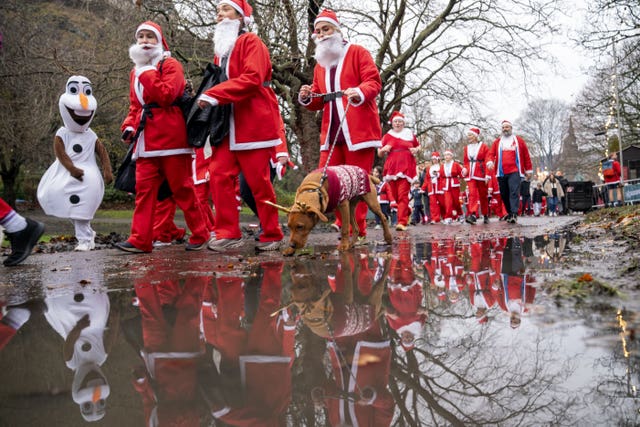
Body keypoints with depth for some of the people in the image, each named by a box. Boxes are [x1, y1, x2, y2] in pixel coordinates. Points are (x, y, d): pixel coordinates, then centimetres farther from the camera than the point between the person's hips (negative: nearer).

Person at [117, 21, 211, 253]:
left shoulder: (170, 65, -1)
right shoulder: (136, 72, 20)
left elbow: (166, 95, -17)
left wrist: (146, 73, -13)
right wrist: (129, 125, 8)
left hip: (170, 137, -6)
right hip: (146, 140, 7)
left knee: (182, 188, -1)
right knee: (144, 188, 0)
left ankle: (200, 235, 10)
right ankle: (140, 240, 0)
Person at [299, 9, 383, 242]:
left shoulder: (358, 53, 4)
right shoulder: (320, 64, 21)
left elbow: (374, 81, -7)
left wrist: (360, 92, -29)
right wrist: (307, 98, -2)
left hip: (358, 130, -6)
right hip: (332, 132, 6)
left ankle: (358, 231, 1)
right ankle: (344, 226, 10)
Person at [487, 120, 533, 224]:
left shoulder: (519, 140, 11)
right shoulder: (497, 142, 16)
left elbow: (526, 156, 11)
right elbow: (491, 153, 7)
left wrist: (529, 170, 8)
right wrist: (490, 161, -16)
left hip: (515, 171, -3)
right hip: (501, 172, 3)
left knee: (514, 192, -17)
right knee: (504, 194, 6)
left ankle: (514, 214, -24)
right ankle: (509, 213, 19)